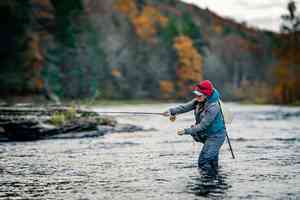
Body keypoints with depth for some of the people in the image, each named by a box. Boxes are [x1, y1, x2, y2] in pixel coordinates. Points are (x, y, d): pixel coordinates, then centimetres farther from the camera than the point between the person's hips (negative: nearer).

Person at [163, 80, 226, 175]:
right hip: (207, 134, 9)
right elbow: (185, 107, -9)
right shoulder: (199, 101, -3)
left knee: (203, 162, -12)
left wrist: (186, 131, -26)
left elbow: (203, 125, -27)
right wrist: (172, 111, -24)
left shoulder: (213, 107, -28)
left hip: (216, 136, -9)